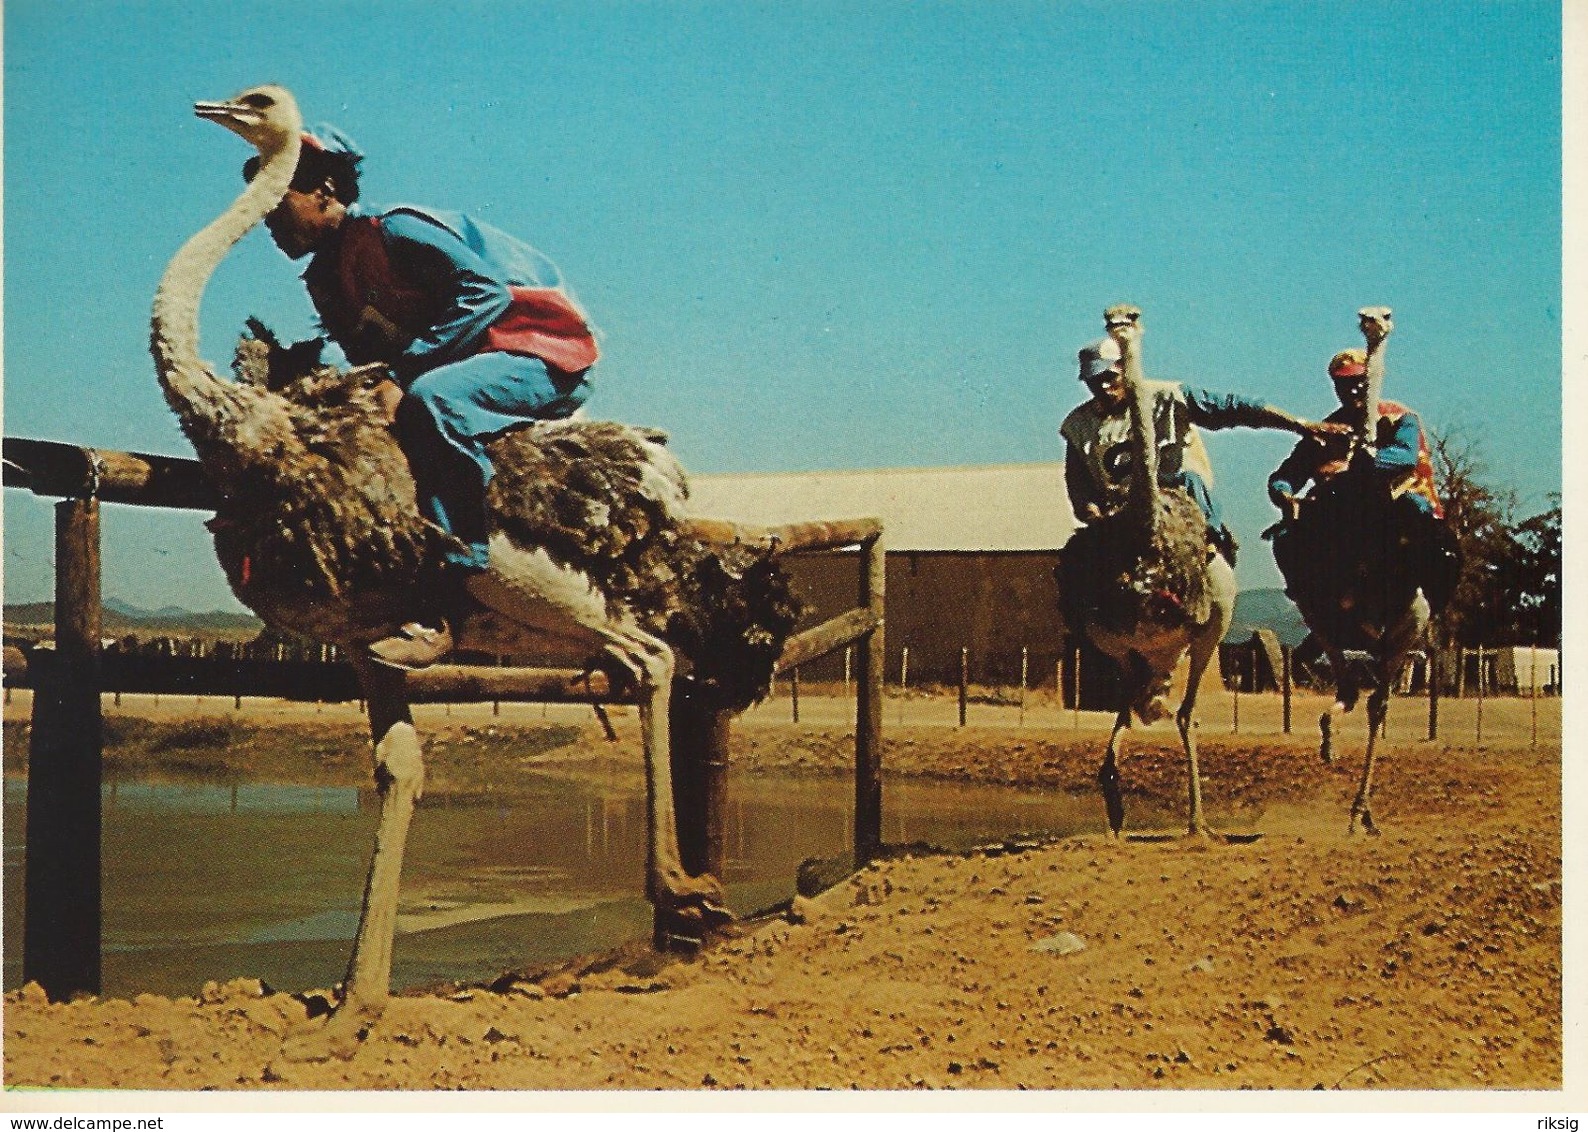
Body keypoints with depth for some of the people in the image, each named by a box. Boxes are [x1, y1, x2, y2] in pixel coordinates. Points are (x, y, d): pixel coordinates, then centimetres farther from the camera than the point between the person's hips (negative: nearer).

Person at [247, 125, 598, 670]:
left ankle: (442, 613, -40)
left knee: (430, 399, -37)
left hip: (545, 357, -10)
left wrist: (401, 376, -30)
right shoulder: (325, 277, 11)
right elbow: (373, 362, 10)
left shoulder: (393, 230, -15)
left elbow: (487, 291, -26)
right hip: (462, 369, 10)